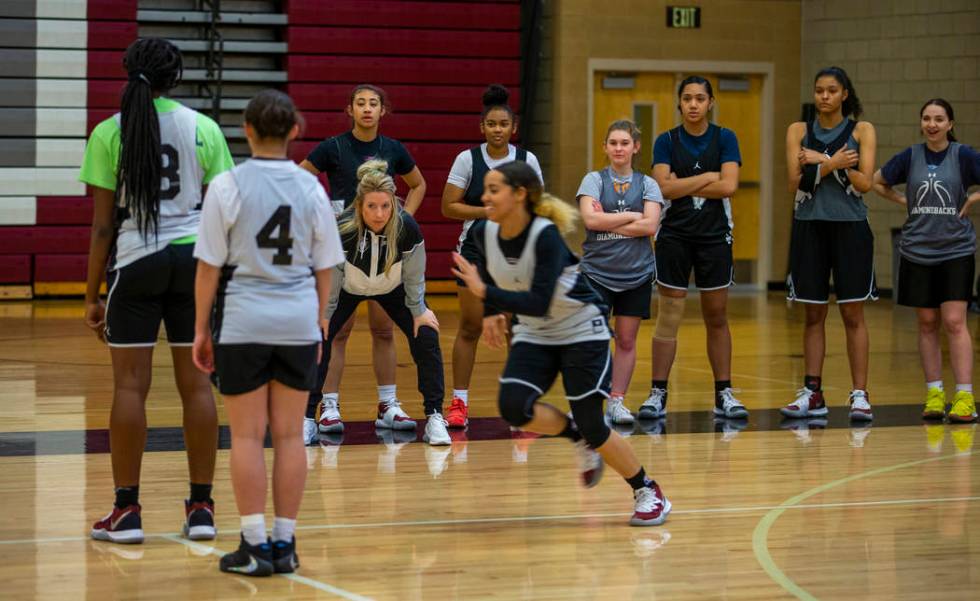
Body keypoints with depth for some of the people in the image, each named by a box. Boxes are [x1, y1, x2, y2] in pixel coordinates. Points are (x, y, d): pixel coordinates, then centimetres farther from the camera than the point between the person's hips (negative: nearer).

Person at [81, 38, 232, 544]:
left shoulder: (109, 133, -2)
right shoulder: (203, 129, 2)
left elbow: (103, 224, -3)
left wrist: (92, 294, 3)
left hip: (135, 261, -2)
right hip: (194, 256, 2)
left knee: (130, 384, 2)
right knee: (195, 383, 6)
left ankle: (126, 511, 3)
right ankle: (201, 508, 9)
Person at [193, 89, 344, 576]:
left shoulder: (227, 186, -8)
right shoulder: (310, 188, 1)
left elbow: (209, 265, -6)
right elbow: (324, 268, 7)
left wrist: (201, 329, 2)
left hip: (242, 324, -3)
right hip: (298, 322, 3)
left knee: (247, 435, 3)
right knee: (289, 435, 8)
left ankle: (255, 546, 1)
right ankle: (285, 544, 11)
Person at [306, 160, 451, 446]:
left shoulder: (407, 228, -33)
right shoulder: (341, 229, -36)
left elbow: (413, 276, -15)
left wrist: (418, 311, -6)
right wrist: (324, 313, -11)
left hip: (393, 289, 1)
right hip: (348, 289, -1)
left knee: (426, 338, -13)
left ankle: (435, 417, -6)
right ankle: (306, 419, -3)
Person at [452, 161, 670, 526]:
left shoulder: (546, 236, -29)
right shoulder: (484, 233, -11)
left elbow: (539, 304, -35)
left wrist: (485, 292, -42)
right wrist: (492, 312, 9)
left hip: (581, 330, -5)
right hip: (533, 334, 6)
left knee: (591, 426, -8)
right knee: (513, 406, -20)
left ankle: (649, 493, 15)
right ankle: (580, 440, 8)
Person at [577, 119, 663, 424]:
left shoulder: (647, 184, 5)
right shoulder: (593, 180, 1)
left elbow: (650, 225, -10)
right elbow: (590, 219, -15)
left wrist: (609, 223, -12)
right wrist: (630, 216, -10)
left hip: (636, 273, 2)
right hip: (597, 271, -2)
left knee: (626, 340, 6)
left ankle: (617, 401, 15)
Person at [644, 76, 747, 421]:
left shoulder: (724, 139, 1)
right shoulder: (666, 141, 2)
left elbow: (729, 186, -12)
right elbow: (664, 187, -12)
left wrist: (683, 185, -11)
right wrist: (707, 177, -11)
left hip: (714, 236, 0)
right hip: (674, 236, 0)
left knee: (717, 318, 6)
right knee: (668, 318, -1)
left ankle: (724, 394, 12)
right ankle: (658, 394, 3)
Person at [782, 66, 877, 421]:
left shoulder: (861, 131, 2)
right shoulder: (799, 131, 7)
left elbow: (865, 182, -7)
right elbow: (795, 183, -2)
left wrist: (822, 161, -13)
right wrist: (832, 163, -14)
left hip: (850, 227, -2)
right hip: (809, 228, 2)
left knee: (853, 314, -2)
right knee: (813, 315, 6)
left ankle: (860, 395, -1)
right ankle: (812, 394, 11)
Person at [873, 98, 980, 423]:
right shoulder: (910, 157, 3)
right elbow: (877, 182, 16)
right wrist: (904, 201, 6)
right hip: (917, 251, 3)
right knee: (927, 323, 6)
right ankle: (934, 394, 13)